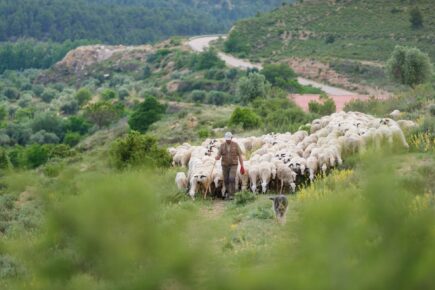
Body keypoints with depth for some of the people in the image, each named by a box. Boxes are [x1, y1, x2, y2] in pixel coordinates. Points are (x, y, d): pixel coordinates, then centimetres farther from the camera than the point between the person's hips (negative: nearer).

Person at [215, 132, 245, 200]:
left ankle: (231, 195, -13)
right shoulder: (222, 145, -1)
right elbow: (218, 156, -5)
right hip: (225, 165, 3)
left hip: (233, 165, -3)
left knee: (232, 179, -20)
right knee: (226, 180, 7)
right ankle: (229, 192, 31)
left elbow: (240, 155, -4)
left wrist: (242, 166, -6)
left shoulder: (235, 145, -7)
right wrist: (217, 157, -31)